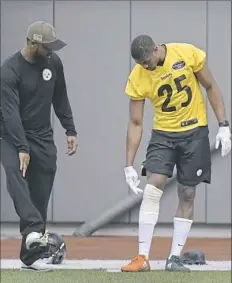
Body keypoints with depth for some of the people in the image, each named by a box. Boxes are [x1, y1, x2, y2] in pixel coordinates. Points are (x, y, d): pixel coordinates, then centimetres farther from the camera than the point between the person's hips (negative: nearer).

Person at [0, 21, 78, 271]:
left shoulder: (53, 63, 0)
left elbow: (60, 99, 14)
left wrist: (70, 130, 10)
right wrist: (21, 148, -32)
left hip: (43, 138, 5)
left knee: (40, 194, 0)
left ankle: (31, 255, 6)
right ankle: (34, 231, -48)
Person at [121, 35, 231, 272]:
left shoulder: (187, 54, -16)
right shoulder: (137, 78, -13)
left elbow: (211, 87, -3)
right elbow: (135, 123, -6)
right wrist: (129, 165, -9)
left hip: (195, 133, 0)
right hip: (163, 134, 0)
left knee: (187, 195, 2)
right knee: (152, 190, -14)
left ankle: (174, 258, 9)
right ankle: (142, 258, -12)